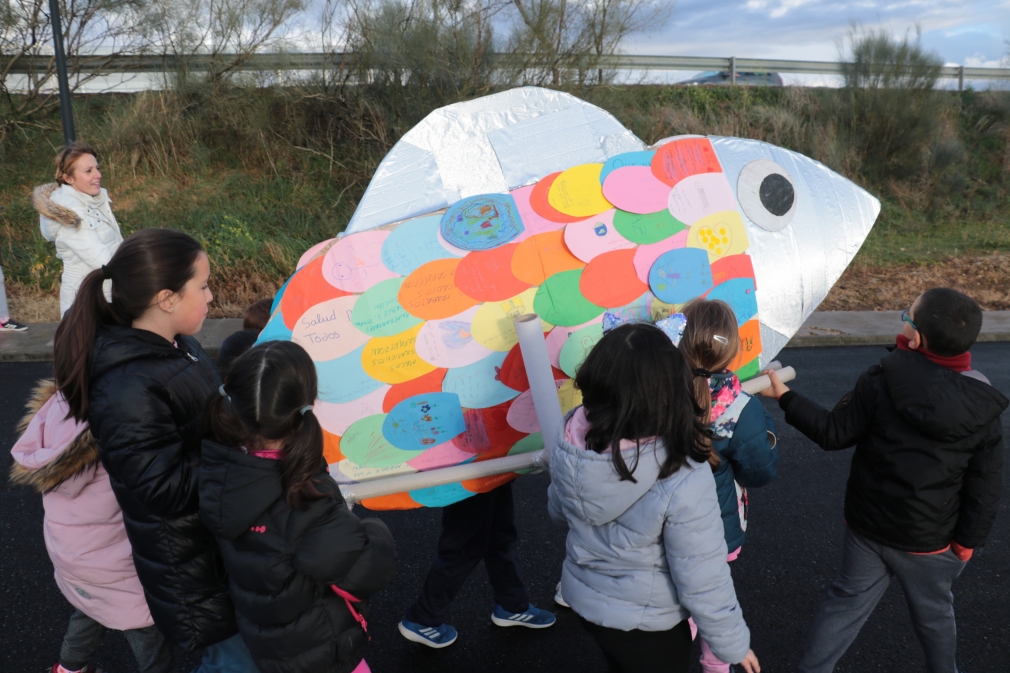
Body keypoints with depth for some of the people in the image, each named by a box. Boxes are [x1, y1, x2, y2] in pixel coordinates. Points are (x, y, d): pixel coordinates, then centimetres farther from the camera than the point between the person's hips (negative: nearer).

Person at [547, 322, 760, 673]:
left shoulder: (570, 439, -19)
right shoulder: (682, 479, -35)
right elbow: (703, 579, -23)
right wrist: (732, 643, -6)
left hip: (581, 596, 5)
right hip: (646, 621, -4)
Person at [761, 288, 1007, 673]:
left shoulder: (879, 382, -19)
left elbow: (833, 434, -11)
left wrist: (785, 398, -2)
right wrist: (968, 540, 5)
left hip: (866, 526, 0)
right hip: (929, 540, 0)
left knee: (846, 602, 17)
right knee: (933, 614, 23)